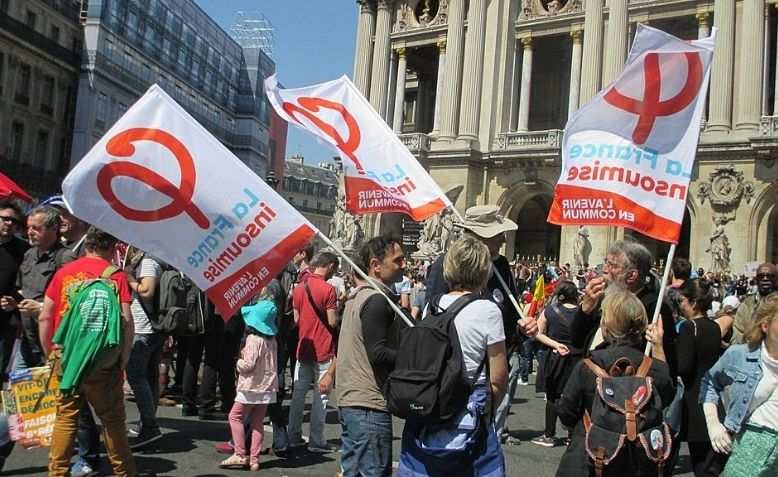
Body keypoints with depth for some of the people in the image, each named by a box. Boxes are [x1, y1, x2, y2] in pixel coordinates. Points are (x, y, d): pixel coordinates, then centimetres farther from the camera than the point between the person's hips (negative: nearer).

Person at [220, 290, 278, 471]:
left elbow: (249, 365, -20)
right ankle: (254, 459, 12)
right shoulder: (271, 339, 8)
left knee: (235, 416, 5)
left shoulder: (254, 339, -16)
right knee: (257, 422, 11)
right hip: (267, 385, 8)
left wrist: (239, 362, -1)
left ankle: (240, 455, 2)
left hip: (253, 385, -8)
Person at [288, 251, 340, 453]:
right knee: (321, 396, 2)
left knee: (298, 394, 12)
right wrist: (337, 311, 5)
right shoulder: (328, 289, -14)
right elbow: (333, 322, -14)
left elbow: (296, 319, 9)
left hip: (303, 348, 6)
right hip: (323, 351, -6)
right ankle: (316, 441, 7)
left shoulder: (299, 287, 5)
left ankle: (294, 437, 19)